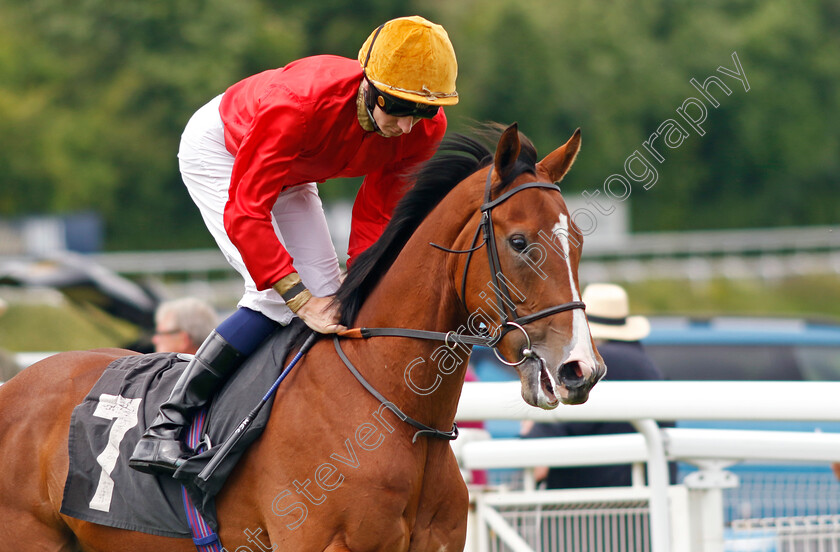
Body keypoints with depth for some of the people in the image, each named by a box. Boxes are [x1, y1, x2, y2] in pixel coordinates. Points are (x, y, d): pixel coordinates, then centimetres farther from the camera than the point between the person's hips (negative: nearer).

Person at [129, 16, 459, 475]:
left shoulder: (424, 131, -26)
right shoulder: (300, 104, -44)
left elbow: (377, 214, -13)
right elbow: (244, 212, -42)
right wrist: (301, 298, -47)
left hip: (291, 173, 7)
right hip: (218, 150, -7)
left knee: (328, 303, -2)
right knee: (275, 297, -22)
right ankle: (166, 427, -19)